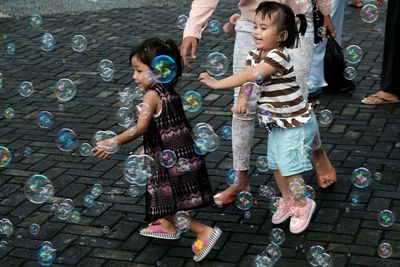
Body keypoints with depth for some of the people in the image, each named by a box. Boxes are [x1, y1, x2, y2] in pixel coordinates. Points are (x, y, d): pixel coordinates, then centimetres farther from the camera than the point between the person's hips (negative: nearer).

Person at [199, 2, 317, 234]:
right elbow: (248, 80, -4)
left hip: (295, 122, -8)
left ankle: (302, 205, 18)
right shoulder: (254, 55, 1)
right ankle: (287, 200, 38)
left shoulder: (279, 56, -26)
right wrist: (243, 101, -25)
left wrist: (218, 83, -33)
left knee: (288, 166, -4)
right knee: (275, 164, 17)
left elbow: (251, 75, -35)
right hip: (277, 122, 9)